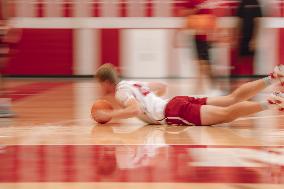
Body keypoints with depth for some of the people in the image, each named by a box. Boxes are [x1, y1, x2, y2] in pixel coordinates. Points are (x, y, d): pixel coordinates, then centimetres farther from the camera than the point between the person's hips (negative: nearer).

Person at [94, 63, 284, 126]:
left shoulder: (121, 92, -2)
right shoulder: (130, 83, 26)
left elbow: (134, 110, -23)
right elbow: (162, 86, 35)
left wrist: (108, 115, -12)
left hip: (173, 113, -9)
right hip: (179, 102, 9)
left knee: (227, 114, -23)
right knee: (233, 99, 1)